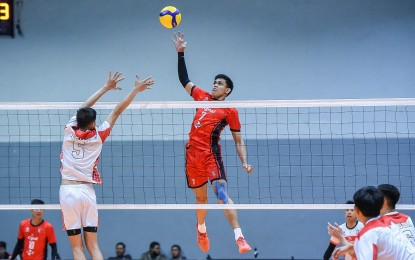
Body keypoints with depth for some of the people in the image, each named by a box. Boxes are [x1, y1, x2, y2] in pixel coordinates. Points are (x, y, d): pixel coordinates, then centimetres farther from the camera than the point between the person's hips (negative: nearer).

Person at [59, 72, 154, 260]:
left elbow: (84, 109, 18)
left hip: (68, 190, 0)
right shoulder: (97, 136, 2)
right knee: (93, 245, 5)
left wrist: (106, 87, 27)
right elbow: (117, 111, 7)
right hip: (87, 191, 1)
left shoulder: (70, 131, 3)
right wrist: (136, 89, 14)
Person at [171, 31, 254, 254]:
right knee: (201, 198, 13)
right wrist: (180, 53, 19)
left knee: (221, 194, -18)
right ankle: (201, 229, 39)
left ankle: (239, 238, -26)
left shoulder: (230, 110, 3)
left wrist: (244, 163, -8)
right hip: (193, 153, 5)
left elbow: (238, 140, 4)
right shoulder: (203, 97, 16)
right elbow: (184, 80, 23)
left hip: (211, 154, -5)